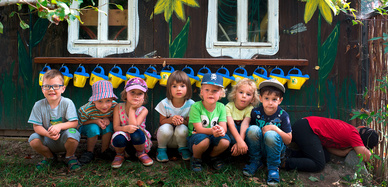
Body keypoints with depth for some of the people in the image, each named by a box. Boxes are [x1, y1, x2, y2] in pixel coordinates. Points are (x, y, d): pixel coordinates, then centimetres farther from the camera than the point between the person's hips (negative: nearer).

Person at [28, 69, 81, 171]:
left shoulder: (67, 103, -13)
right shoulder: (39, 105, -8)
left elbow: (74, 123, -16)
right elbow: (36, 126, -8)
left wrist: (59, 126, -35)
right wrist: (47, 134, -29)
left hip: (64, 140, -2)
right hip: (48, 140, 3)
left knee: (72, 134, -34)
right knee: (33, 140, -26)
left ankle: (70, 156, 0)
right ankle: (49, 156, 9)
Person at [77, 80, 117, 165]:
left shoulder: (114, 106, -26)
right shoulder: (86, 110, -32)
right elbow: (81, 123, -18)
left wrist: (108, 119, -30)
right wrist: (95, 121, -33)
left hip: (105, 129, 2)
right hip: (88, 127, -2)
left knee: (109, 126, -29)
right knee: (93, 128, -34)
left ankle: (104, 151, -6)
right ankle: (89, 152, -8)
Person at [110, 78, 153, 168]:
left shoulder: (143, 110, -11)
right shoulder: (118, 107, -7)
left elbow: (134, 125, -26)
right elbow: (115, 127, -13)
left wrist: (132, 108, -20)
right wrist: (126, 128, -36)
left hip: (138, 141, 0)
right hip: (123, 141, 1)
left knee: (136, 132, -36)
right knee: (118, 136, -36)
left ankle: (141, 153, -2)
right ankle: (120, 154, 2)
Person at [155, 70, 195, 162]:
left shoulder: (190, 104, -13)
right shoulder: (164, 104, -14)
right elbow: (161, 121, -7)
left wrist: (182, 121, -31)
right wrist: (171, 119, -29)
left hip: (181, 136, 0)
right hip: (167, 137, 0)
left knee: (182, 128, -33)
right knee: (165, 128, -33)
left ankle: (183, 148, -1)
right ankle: (161, 149, -2)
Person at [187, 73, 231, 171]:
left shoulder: (221, 107, -3)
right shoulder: (195, 107, -15)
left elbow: (223, 126, -11)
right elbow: (199, 129, -21)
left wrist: (221, 130, -38)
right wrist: (212, 131, -42)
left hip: (213, 138, 3)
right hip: (195, 137, -3)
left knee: (225, 141, -28)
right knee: (203, 139, -37)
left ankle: (214, 156, 7)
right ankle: (196, 158, -2)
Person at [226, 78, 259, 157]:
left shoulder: (250, 109, -12)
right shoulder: (229, 107, -17)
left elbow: (245, 124, -30)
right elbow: (230, 124, -33)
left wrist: (239, 142, -46)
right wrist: (240, 141, -48)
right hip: (232, 133, -1)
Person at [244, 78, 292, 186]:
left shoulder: (283, 115, -11)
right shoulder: (255, 112, -8)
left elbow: (288, 140, -11)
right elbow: (249, 132, 4)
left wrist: (275, 128, -24)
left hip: (276, 148, -1)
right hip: (258, 148, 2)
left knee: (271, 135, -33)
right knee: (253, 129, -26)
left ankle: (273, 168, -10)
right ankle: (255, 162, -6)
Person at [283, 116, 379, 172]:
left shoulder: (348, 129, 21)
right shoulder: (353, 134, -7)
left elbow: (328, 145, 11)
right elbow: (366, 157, -9)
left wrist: (347, 150, 0)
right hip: (306, 129, -10)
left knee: (326, 157, 7)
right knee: (318, 165, -11)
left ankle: (290, 154, 1)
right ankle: (284, 163, -17)